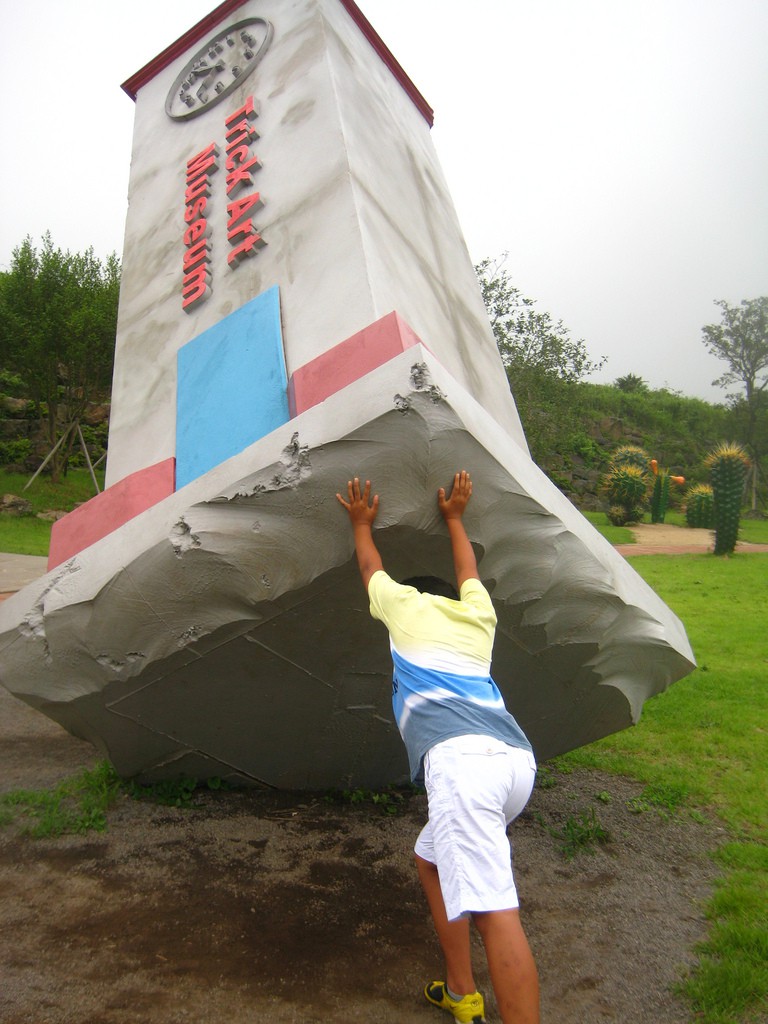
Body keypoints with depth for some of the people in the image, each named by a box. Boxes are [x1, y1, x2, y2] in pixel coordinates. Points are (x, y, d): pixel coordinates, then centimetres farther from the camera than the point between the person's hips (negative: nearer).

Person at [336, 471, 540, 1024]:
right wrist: (454, 516, 58)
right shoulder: (477, 612, 26)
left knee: (495, 909, -12)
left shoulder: (406, 604, 16)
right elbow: (468, 570, 47)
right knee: (433, 859, 25)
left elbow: (371, 568, 35)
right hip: (517, 756, 7)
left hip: (460, 757, -7)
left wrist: (363, 523, 51)